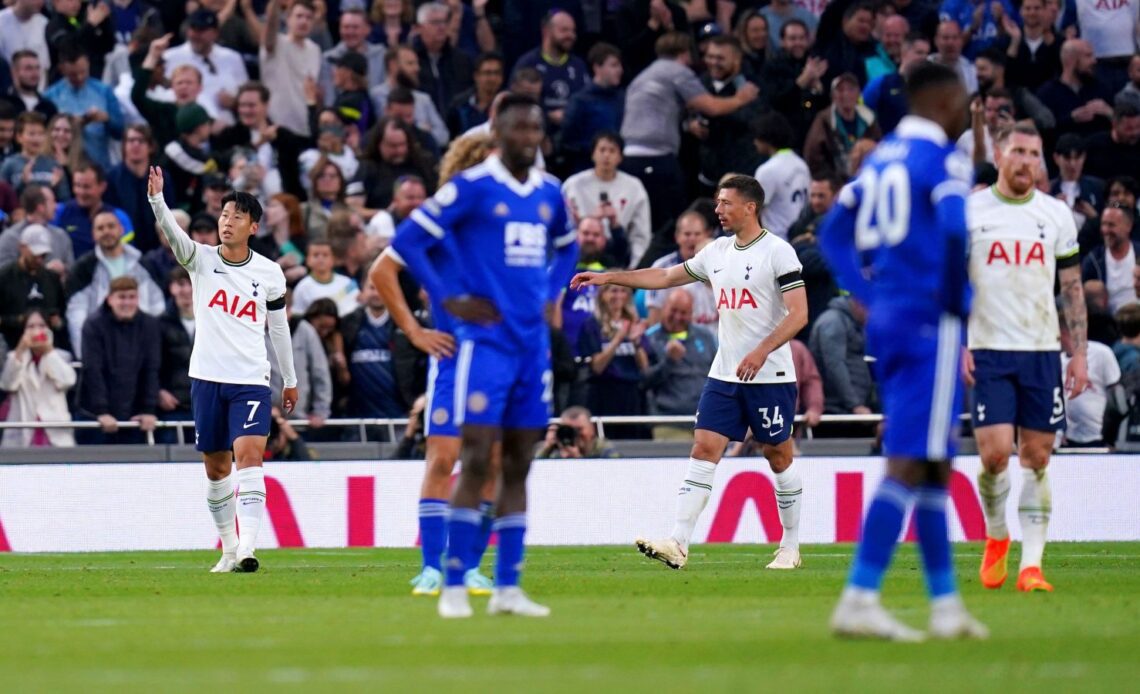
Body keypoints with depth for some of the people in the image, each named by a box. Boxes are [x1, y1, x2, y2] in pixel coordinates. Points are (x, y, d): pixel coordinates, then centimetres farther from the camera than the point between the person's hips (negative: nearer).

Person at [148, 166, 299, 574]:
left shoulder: (270, 273, 3)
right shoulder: (201, 259, 0)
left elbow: (279, 328, 14)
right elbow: (172, 234, -19)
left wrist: (290, 380, 20)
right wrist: (157, 199, -39)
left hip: (251, 380, -2)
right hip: (207, 378, 2)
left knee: (249, 455, -18)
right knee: (217, 469, 9)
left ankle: (246, 548, -27)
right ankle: (228, 548, 23)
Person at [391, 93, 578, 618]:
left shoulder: (549, 192, 11)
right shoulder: (473, 186, -7)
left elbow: (567, 248, 30)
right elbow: (408, 239, -8)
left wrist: (550, 296, 14)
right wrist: (448, 299, -10)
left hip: (533, 342, 6)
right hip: (487, 341, -6)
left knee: (518, 465, 6)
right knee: (478, 460, -9)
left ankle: (507, 588, 9)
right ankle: (453, 587, -5)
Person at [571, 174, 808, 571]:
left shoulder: (777, 252, -9)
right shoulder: (717, 251, 12)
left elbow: (799, 314, -15)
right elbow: (666, 277, 22)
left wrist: (762, 351, -26)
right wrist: (608, 278, 18)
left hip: (770, 375, -6)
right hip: (724, 374, 6)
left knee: (778, 457, 3)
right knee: (703, 449, -5)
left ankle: (790, 548, 17)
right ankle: (678, 545, -12)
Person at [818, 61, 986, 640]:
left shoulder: (882, 158, 15)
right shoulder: (942, 159, -9)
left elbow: (834, 233, 19)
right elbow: (955, 229, -25)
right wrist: (959, 300, -13)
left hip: (887, 319, 9)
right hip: (930, 325, -9)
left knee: (934, 463, 15)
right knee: (910, 463, -10)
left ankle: (945, 603, 20)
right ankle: (859, 599, -16)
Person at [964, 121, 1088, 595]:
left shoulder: (1056, 214, 8)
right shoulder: (966, 212, 1)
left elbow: (1072, 288, 11)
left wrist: (1080, 353, 4)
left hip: (1042, 351, 2)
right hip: (988, 352, -2)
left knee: (1036, 458, 0)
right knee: (994, 452, -12)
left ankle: (1031, 564, 2)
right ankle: (996, 537, 15)